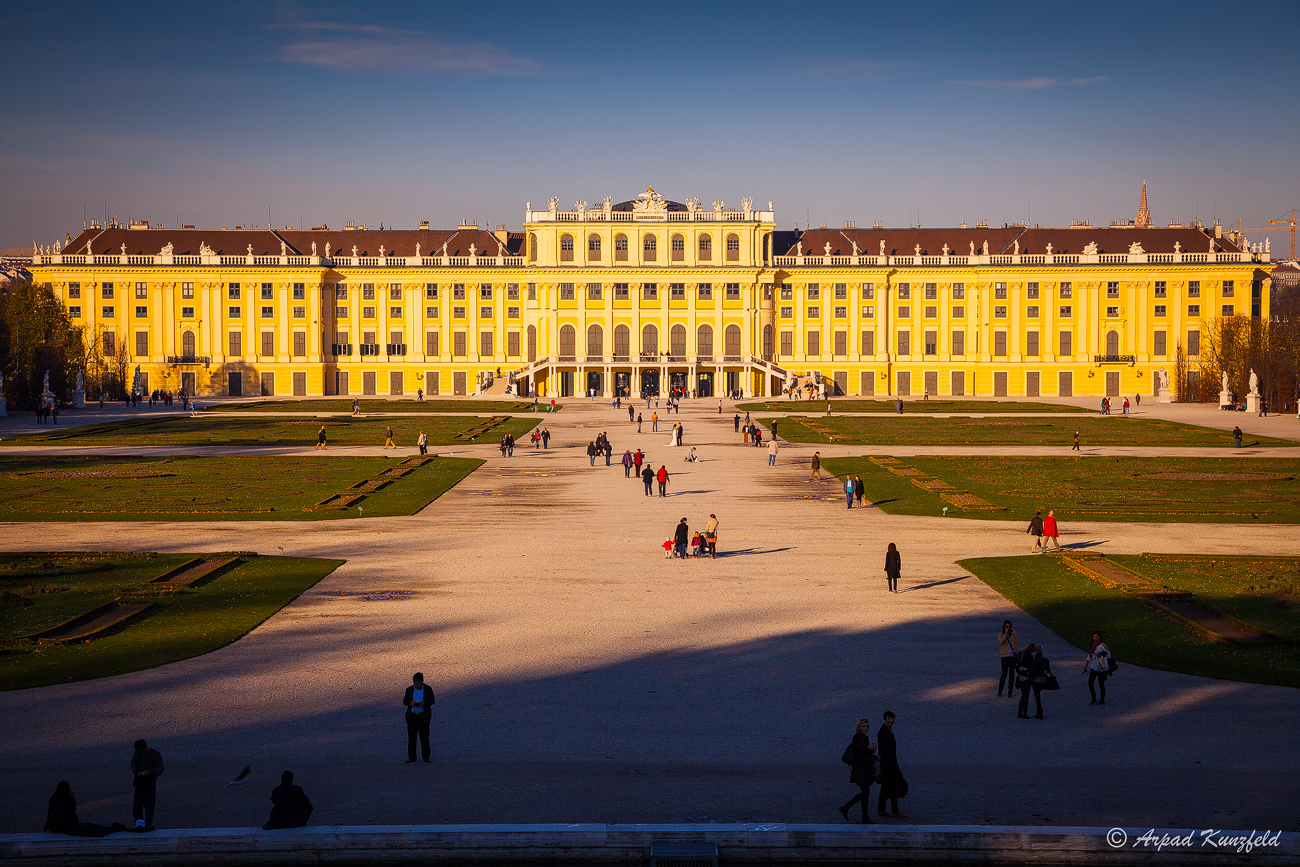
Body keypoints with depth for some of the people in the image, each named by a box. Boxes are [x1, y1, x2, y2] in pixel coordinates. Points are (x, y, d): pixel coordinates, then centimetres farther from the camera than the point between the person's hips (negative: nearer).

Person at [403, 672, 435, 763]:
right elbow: (404, 701, 2)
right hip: (412, 716, 2)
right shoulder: (409, 689, 7)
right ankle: (411, 757, 9)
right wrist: (410, 703, -21)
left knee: (424, 737, -1)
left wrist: (424, 703, -24)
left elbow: (432, 701, -4)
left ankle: (426, 757, 6)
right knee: (411, 737, 2)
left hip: (423, 717, -2)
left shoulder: (428, 689, 2)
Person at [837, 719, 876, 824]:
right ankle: (865, 818, 2)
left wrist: (872, 749, 1)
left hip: (865, 769, 9)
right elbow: (857, 752, -18)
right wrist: (868, 748, -18)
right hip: (860, 769, -9)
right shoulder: (857, 737, -11)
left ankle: (845, 809, 19)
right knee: (865, 792, -6)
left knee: (864, 793, 11)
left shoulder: (865, 737, 16)